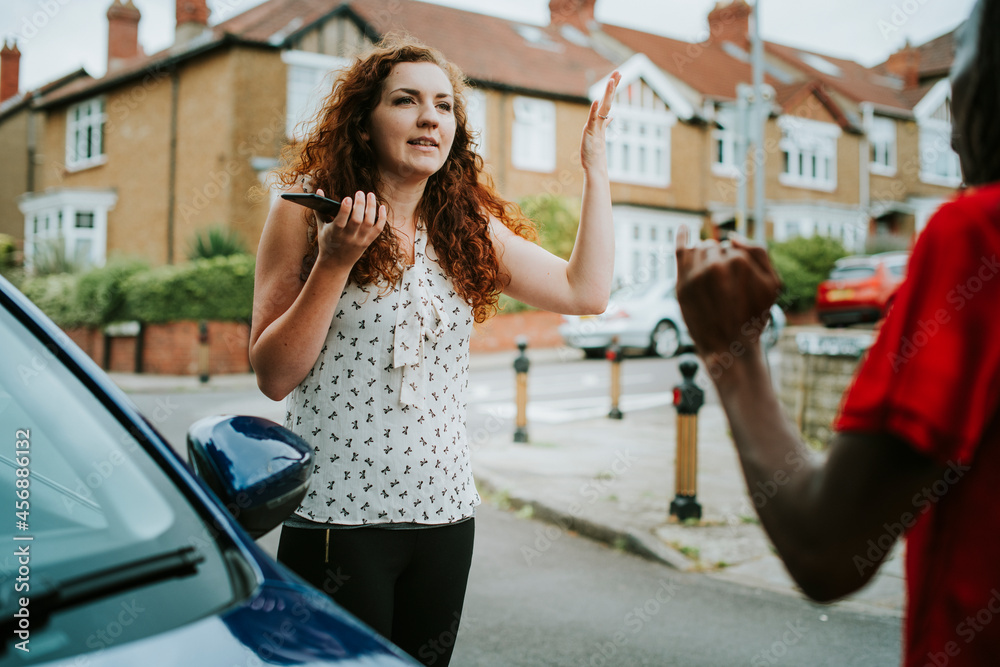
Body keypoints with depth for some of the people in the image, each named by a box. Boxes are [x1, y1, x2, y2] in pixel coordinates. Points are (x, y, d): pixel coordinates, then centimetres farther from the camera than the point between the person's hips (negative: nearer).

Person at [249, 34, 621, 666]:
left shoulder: (470, 229, 8)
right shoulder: (307, 212, -4)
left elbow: (586, 290, 1)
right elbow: (274, 376, -7)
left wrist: (596, 169, 4)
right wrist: (335, 263, -19)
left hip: (445, 515, 5)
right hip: (339, 517, -4)